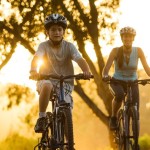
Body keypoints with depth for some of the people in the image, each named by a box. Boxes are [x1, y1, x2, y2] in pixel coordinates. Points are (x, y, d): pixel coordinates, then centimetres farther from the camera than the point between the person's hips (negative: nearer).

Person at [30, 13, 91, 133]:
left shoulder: (69, 46, -2)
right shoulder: (44, 46, -5)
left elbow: (80, 59, -17)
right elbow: (36, 58, -23)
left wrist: (86, 71, -39)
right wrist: (33, 71, -46)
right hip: (47, 80, -1)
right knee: (47, 86, -37)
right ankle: (41, 119, -24)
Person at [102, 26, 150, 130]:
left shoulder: (138, 51, -11)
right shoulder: (116, 51, -14)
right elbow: (106, 68, -20)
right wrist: (105, 75, -41)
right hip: (117, 82, -1)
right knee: (119, 95, -36)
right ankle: (113, 118, -11)